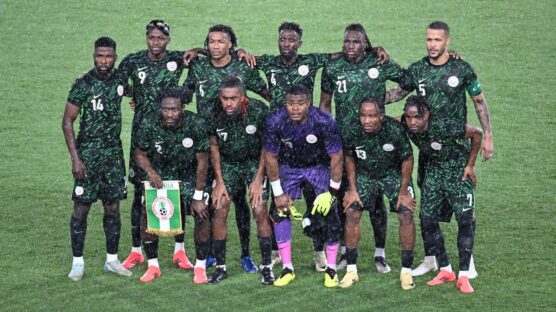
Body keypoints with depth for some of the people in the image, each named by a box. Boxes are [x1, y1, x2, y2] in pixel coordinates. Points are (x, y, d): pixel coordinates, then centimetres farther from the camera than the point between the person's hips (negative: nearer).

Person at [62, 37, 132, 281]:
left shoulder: (120, 80, 4)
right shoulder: (83, 85, -9)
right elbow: (67, 122, -8)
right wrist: (75, 158, -14)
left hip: (114, 153, 4)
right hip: (88, 153, -4)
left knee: (113, 206, 7)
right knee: (81, 207, -2)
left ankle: (112, 260, 16)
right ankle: (78, 262, 5)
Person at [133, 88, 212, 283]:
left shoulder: (196, 125, -26)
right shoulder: (149, 126, -22)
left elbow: (202, 162, -18)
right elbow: (140, 154, -5)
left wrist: (198, 197, -18)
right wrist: (150, 171, -26)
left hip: (189, 174, -1)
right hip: (160, 175, 1)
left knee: (202, 213, -18)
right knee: (148, 214, -13)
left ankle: (200, 267, -2)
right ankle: (153, 265, 5)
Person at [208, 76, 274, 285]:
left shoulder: (259, 111, -24)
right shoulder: (214, 113, -18)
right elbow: (214, 146, -2)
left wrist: (258, 179, -13)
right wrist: (219, 181, -4)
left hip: (255, 162, -2)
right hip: (228, 163, 2)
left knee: (260, 211, -14)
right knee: (219, 210, -8)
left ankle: (266, 266, -2)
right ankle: (220, 267, 3)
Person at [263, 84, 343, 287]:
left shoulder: (324, 122, -30)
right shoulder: (274, 122, -25)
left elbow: (336, 157, -18)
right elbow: (271, 158, -11)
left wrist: (331, 192, -17)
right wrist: (278, 193, -10)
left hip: (319, 166, -2)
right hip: (289, 167, 2)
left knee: (329, 214, -13)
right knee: (280, 212, -10)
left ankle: (331, 269, 0)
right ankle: (287, 269, 0)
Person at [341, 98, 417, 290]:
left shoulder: (395, 131, -30)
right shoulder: (353, 133, -23)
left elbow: (407, 160, -14)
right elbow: (349, 158, -1)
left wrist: (403, 191, -10)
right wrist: (352, 189, -2)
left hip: (393, 173, -2)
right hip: (365, 175, 2)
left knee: (406, 214, -15)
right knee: (351, 213, -12)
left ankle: (406, 271, -2)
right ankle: (351, 270, 0)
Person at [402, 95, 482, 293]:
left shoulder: (444, 127, -34)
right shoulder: (405, 126, -20)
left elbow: (477, 133, -20)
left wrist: (470, 165, -13)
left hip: (458, 171, -5)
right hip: (433, 171, 5)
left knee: (465, 219, -13)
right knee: (427, 218, -1)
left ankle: (464, 276, -8)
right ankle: (445, 271, 11)